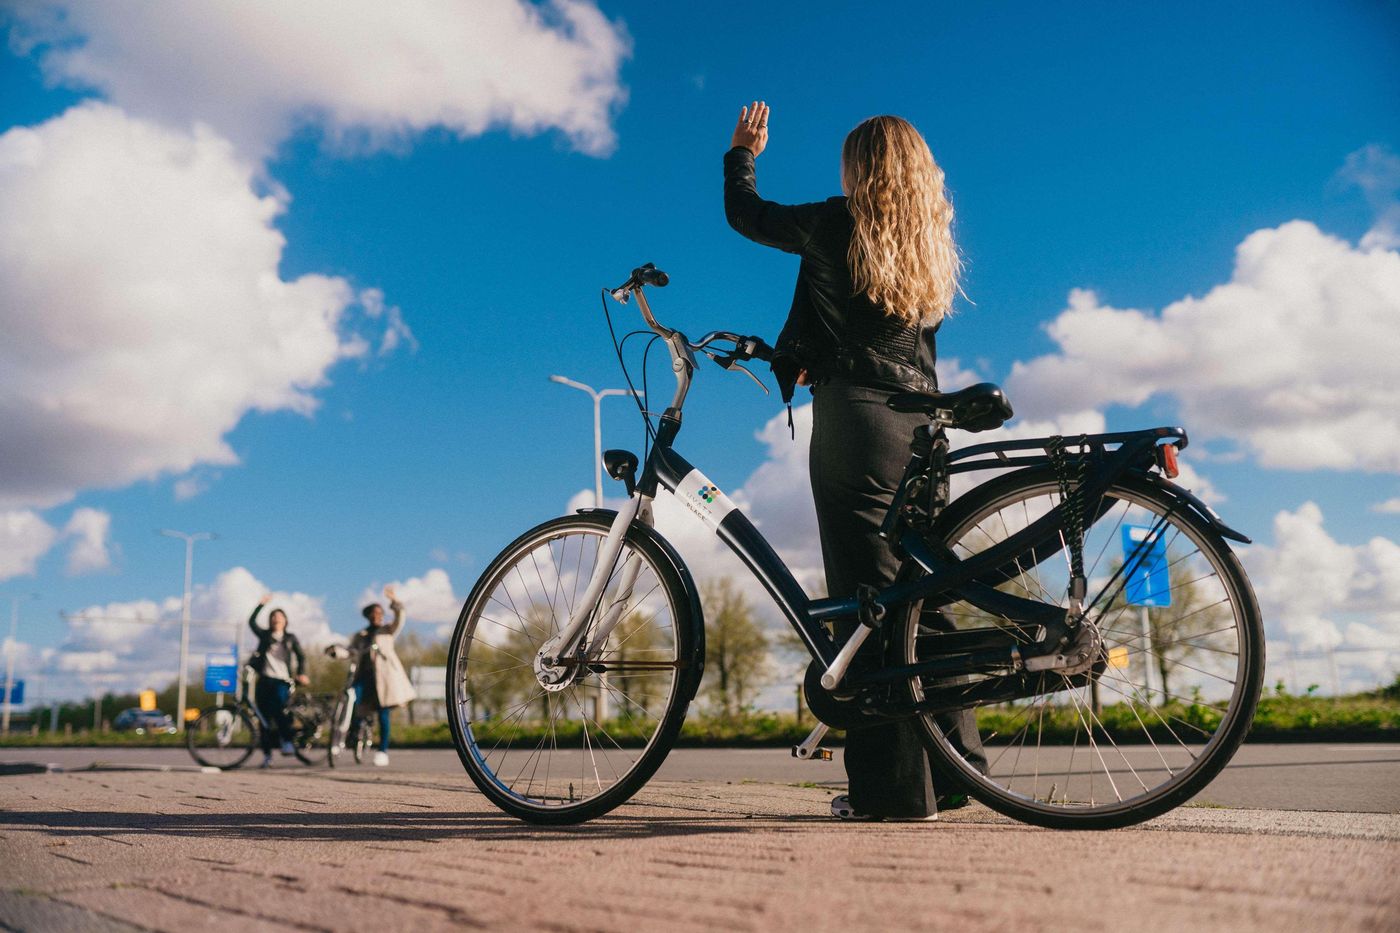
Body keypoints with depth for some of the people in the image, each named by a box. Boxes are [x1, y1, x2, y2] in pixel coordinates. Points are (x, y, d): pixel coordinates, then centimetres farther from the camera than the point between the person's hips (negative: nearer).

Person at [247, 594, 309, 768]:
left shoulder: (290, 638, 14)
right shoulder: (264, 635, 15)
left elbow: (301, 656, 11)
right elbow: (251, 622, 6)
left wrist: (301, 673, -3)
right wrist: (261, 604, 2)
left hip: (282, 680, -1)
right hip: (265, 680, 1)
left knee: (279, 707, -28)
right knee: (265, 719, -1)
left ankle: (287, 741, -21)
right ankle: (267, 755, 4)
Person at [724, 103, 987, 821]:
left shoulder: (839, 224, 1)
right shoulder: (932, 245, 17)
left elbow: (744, 212, 14)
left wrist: (743, 152, 33)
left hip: (855, 413, -6)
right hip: (921, 421, 6)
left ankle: (894, 787, -6)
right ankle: (955, 758, 15)